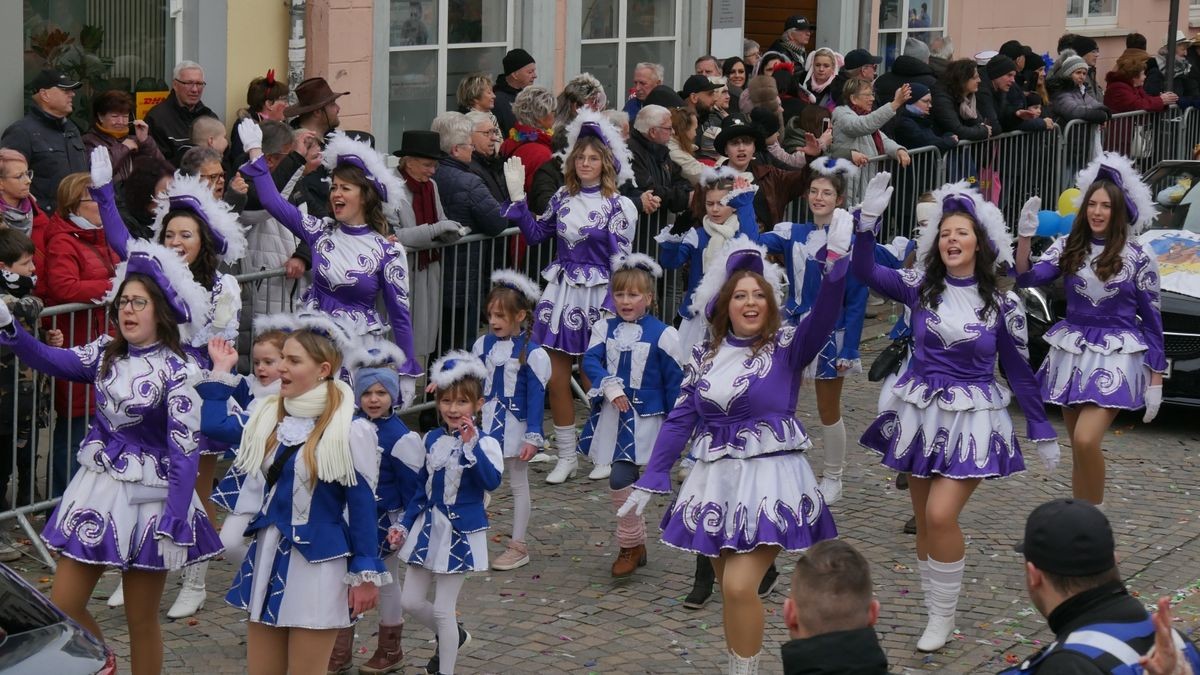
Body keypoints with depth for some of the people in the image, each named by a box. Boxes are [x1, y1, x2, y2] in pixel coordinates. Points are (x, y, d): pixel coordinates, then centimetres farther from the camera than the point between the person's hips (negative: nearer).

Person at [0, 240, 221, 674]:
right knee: (62, 606, 7)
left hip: (148, 497, -6)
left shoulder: (175, 371, -14)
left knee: (141, 620, 6)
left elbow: (184, 450, -17)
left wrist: (173, 524, -21)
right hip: (98, 487, 6)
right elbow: (53, 361, -11)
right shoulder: (107, 352, 3)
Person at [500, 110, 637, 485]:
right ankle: (566, 457, 15)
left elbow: (620, 259, -6)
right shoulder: (562, 198, 8)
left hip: (597, 296, -4)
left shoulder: (617, 205, -5)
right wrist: (517, 197, 9)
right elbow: (536, 234, 15)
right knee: (556, 377, 3)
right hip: (561, 291, 4)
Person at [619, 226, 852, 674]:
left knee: (740, 587, -15)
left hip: (770, 478, -4)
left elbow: (823, 316, -22)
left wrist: (837, 257, -36)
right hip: (716, 480, 4)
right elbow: (679, 420, 9)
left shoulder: (787, 348, -3)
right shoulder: (704, 356, 7)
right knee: (727, 590, 9)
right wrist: (648, 483, 6)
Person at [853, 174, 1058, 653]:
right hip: (919, 414, 3)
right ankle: (935, 615, 20)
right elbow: (866, 272, -12)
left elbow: (1019, 371, 4)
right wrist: (868, 220, -25)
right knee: (924, 520, 7)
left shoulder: (1002, 304, -2)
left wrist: (1042, 432, 6)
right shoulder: (921, 288, 1)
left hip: (971, 420, -3)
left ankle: (943, 618, 1)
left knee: (941, 515, -15)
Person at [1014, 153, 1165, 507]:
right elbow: (1028, 278, -7)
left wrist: (1155, 380, 0)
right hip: (1072, 353, 4)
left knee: (1086, 440, -21)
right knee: (1079, 450, 9)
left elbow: (1151, 319, 0)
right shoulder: (1067, 248, 5)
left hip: (1116, 358, -4)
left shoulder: (1138, 258, -3)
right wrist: (1025, 236, -21)